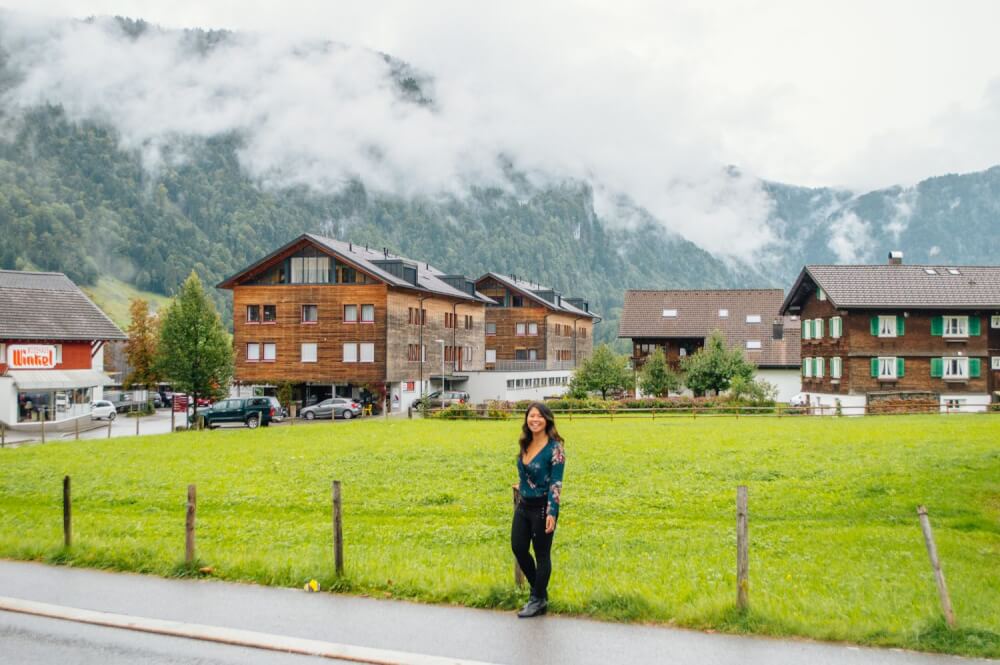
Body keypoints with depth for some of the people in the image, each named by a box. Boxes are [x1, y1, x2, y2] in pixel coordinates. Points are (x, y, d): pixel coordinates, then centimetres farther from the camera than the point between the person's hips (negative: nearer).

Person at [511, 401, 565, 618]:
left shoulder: (554, 447, -16)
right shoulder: (526, 444, 4)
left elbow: (556, 483, -18)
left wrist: (552, 513, -23)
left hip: (542, 507, -7)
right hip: (523, 505, 7)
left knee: (541, 554, 5)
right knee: (518, 548, 10)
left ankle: (539, 600, 20)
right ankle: (538, 589, 31)